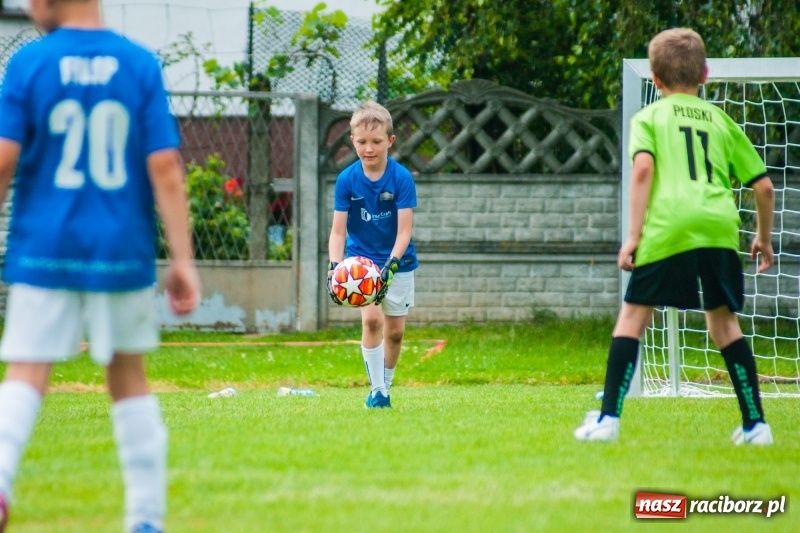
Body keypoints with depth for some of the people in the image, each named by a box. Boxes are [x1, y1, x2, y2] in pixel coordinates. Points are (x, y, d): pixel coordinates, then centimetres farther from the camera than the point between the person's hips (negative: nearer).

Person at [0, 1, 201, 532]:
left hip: (44, 250, -2)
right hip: (123, 252, 2)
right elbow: (165, 167, -3)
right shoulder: (140, 65, 1)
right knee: (129, 379, 14)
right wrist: (183, 260, -1)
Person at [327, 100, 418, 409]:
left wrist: (391, 266, -31)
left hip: (398, 262, 0)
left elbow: (404, 230, -18)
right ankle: (376, 389, -11)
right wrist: (334, 266, -27)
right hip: (361, 260, 0)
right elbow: (338, 230, -12)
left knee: (395, 331, 6)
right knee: (371, 319, -19)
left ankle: (385, 385, 27)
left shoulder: (401, 178, -16)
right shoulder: (346, 180, -12)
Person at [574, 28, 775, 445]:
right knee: (723, 321, 16)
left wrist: (634, 234, -6)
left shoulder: (649, 117, 14)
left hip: (668, 227, -3)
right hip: (720, 227, 3)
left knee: (633, 316, 4)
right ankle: (755, 424, 12)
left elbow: (643, 167, -6)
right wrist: (763, 238, 34)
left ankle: (608, 418, -5)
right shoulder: (720, 120, 22)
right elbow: (763, 186, 19)